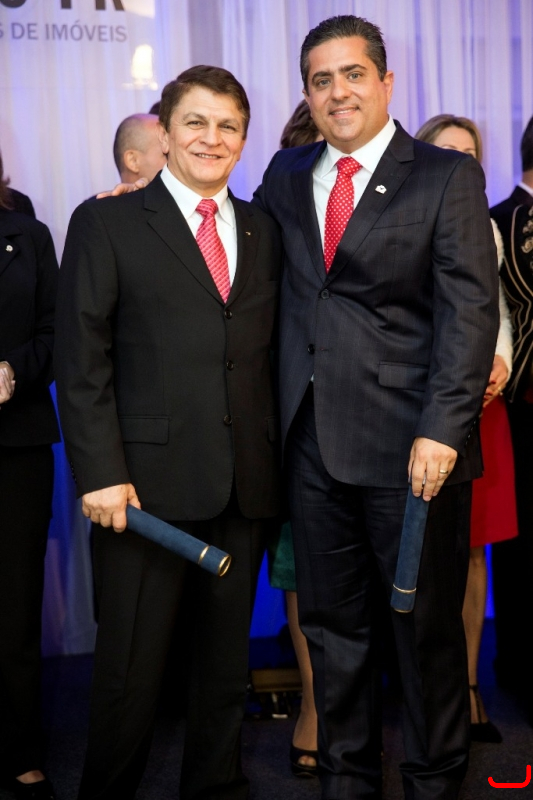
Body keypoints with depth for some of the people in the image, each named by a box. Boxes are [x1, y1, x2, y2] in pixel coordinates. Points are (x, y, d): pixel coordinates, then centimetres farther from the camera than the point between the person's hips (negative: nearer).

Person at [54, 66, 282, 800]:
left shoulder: (263, 231, 13)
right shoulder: (106, 224, 1)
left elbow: (271, 353, 11)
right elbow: (82, 362, -5)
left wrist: (279, 464, 3)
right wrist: (102, 473, -12)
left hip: (246, 487, 4)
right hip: (150, 485, -4)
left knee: (226, 657, 14)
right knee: (131, 669, 4)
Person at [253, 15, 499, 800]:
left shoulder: (448, 176, -1)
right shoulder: (286, 175, 14)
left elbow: (470, 309, -9)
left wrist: (443, 428, -18)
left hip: (411, 443, -4)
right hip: (314, 441, 4)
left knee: (428, 625, 9)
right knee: (333, 624, 14)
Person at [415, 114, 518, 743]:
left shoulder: (485, 230, 14)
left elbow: (498, 311, 18)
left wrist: (499, 364, 0)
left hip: (480, 401, 5)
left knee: (472, 547, 8)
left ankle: (468, 684, 18)